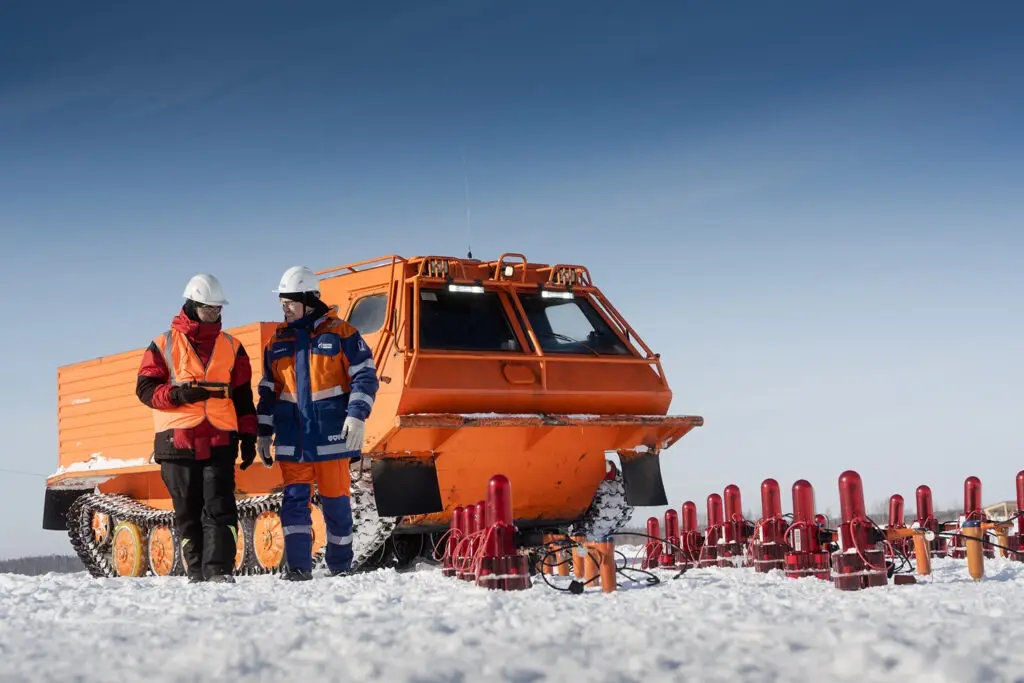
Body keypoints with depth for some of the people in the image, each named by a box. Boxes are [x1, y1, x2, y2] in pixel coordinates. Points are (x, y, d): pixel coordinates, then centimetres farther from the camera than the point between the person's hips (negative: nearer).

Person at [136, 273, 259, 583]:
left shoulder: (231, 347, 13)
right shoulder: (164, 345, 7)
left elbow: (243, 396, 14)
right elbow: (145, 388, 3)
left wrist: (248, 438, 7)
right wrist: (177, 394, -15)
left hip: (219, 441, 1)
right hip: (177, 441, 0)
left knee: (219, 507, -10)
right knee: (187, 511, 4)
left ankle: (219, 569, -14)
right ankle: (196, 572, 10)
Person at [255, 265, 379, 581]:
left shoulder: (339, 333, 0)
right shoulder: (277, 341, 13)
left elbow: (365, 376, -3)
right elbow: (268, 390, 18)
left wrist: (357, 415, -15)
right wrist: (263, 433, 14)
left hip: (331, 436, -3)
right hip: (292, 439, 3)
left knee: (336, 500, 3)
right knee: (294, 498, -4)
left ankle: (340, 566, 14)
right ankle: (297, 566, -3)